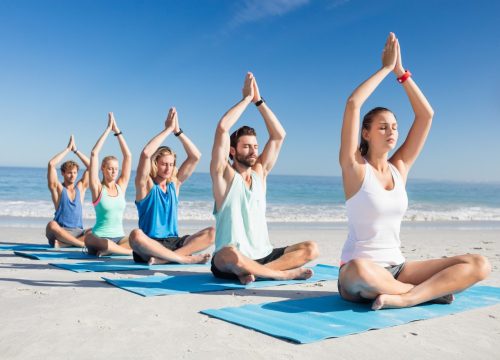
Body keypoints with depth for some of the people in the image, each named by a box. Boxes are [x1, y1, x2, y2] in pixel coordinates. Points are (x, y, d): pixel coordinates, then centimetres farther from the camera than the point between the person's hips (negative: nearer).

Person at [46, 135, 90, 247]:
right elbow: (51, 164, -8)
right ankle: (83, 243, -32)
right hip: (60, 231, -3)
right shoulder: (57, 188, 4)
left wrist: (76, 150, 8)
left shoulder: (80, 187, 13)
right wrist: (68, 149, -2)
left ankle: (61, 244, -28)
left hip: (78, 232, 3)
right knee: (51, 225, -37)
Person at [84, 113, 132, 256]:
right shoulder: (97, 188, -2)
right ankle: (131, 251, -16)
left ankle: (108, 250, -13)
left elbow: (128, 156, 5)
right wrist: (108, 129, -6)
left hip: (119, 237, 4)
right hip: (98, 237, -4)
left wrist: (117, 131, 4)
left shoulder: (121, 186, 8)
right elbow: (94, 154, -9)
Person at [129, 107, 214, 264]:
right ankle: (185, 258, -28)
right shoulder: (146, 185, -1)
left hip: (173, 243, 5)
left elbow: (195, 156, 5)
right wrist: (168, 129, -15)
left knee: (211, 233, -16)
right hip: (149, 247, -4)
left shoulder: (174, 184, 12)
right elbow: (146, 154, -20)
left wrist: (178, 131, -3)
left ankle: (163, 259, -28)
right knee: (136, 235, -38)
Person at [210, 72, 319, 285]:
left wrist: (258, 101, 2)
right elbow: (222, 129, -17)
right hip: (230, 262, -6)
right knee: (230, 254, -41)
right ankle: (284, 273, -19)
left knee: (311, 249, -10)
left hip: (263, 256, 6)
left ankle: (252, 272, -18)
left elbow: (278, 136, 7)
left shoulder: (259, 172, 11)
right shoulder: (224, 175, -4)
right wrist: (247, 98, -8)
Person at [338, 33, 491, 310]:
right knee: (360, 270, -43)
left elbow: (426, 114, 7)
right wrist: (386, 68, -8)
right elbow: (352, 105, -17)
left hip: (397, 269, 5)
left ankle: (403, 298, -21)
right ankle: (432, 290, -16)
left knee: (479, 265, -9)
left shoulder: (399, 167, 8)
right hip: (357, 276, -5)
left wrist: (401, 72, 4)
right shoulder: (354, 167, -6)